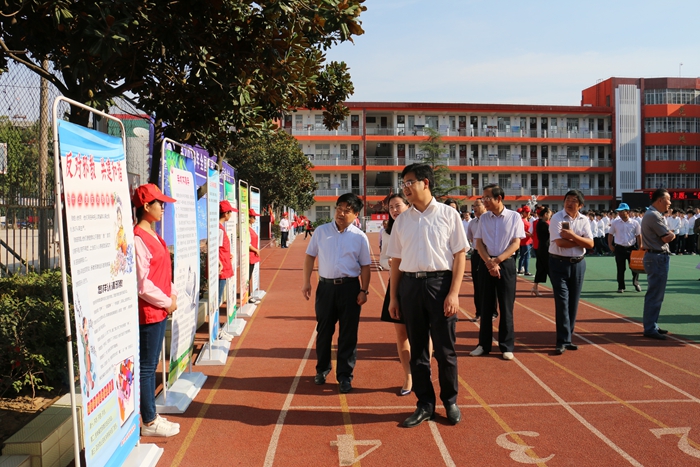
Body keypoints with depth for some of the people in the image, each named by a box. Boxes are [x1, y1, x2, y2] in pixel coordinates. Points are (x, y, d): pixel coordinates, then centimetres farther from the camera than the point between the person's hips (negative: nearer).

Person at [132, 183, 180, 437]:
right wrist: (167, 302, -11)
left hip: (160, 310, 10)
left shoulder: (152, 235, 12)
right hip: (148, 312, -10)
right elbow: (142, 285, -21)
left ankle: (151, 415, 28)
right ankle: (149, 422, 13)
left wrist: (172, 293, 6)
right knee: (147, 367, 2)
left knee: (151, 365, 17)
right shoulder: (138, 238, -18)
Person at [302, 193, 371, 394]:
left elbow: (365, 266, 2)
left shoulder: (360, 237, -1)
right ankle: (322, 369, 33)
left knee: (348, 334, 4)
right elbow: (310, 256, 8)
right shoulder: (321, 231, 2)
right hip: (326, 286, 1)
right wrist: (306, 282, 3)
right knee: (323, 330, 13)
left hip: (349, 287, -1)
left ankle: (345, 376, 17)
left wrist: (364, 290, -5)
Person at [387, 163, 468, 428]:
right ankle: (424, 404, 24)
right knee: (417, 348, 10)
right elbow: (396, 260, 11)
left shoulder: (448, 214, -1)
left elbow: (460, 255, -3)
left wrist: (454, 292, -11)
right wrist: (393, 297, 7)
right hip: (410, 284, 3)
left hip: (440, 282, -3)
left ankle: (450, 401, 24)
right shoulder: (402, 220, 9)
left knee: (445, 348, 4)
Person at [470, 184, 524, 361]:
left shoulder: (514, 217, -3)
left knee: (506, 307, 2)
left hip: (506, 264, -3)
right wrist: (489, 262, -12)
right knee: (486, 306, 8)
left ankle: (507, 346, 12)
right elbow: (479, 243, 3)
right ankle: (484, 344, 18)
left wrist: (497, 260, -15)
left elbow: (516, 243, -6)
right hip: (487, 264, 3)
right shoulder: (483, 218, 5)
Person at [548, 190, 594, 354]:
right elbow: (560, 242, -20)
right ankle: (563, 341, -1)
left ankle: (567, 338, 20)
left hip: (578, 263, 5)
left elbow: (590, 243, -4)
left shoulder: (584, 220, 5)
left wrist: (573, 236, -17)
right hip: (559, 263, -5)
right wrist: (580, 241, -9)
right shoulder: (556, 218, -9)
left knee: (573, 302, 9)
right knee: (562, 301, -6)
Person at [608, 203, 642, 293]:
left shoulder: (634, 223, -1)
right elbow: (611, 235, 10)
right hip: (619, 248, 0)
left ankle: (636, 282, 29)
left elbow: (639, 236, 4)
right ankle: (621, 287, 13)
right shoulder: (615, 223, 1)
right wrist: (610, 245, 1)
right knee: (620, 269, 3)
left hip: (632, 248, 0)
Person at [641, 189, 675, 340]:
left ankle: (651, 325, 24)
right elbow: (667, 238, -19)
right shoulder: (654, 215, -17)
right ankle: (650, 329, -2)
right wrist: (673, 234, 2)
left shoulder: (652, 214, 17)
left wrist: (668, 233, -3)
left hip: (655, 257, 11)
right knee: (655, 295, -7)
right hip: (658, 258, -11)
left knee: (654, 294, 16)